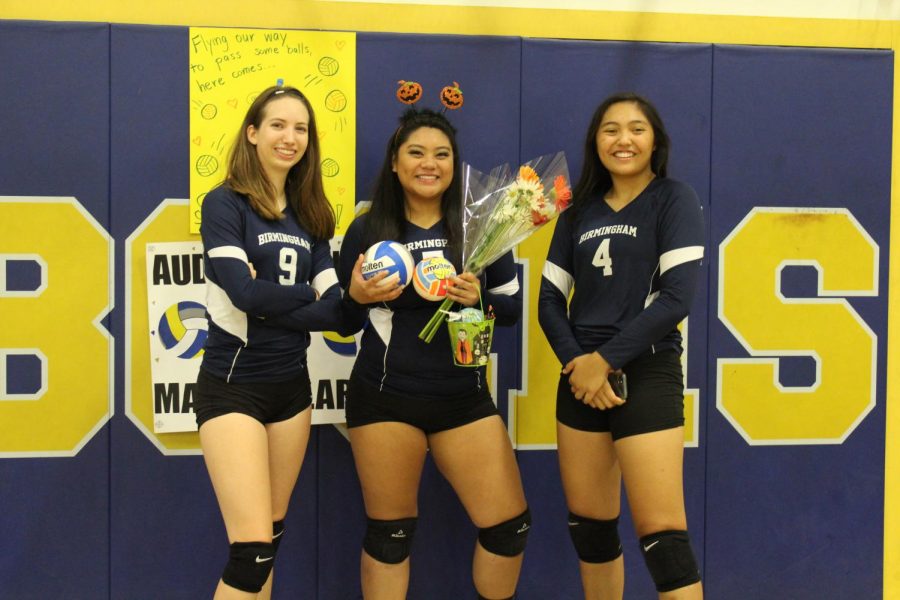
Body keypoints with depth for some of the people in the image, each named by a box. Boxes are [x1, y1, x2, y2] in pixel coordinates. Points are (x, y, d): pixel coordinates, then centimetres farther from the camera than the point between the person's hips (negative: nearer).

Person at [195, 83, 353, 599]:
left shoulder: (311, 217, 10)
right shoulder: (225, 203, -6)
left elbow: (336, 311, 0)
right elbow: (245, 292, -20)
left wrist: (270, 302, -14)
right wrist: (307, 294, -5)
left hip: (292, 386, 6)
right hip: (232, 387, -6)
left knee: (271, 541, 12)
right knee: (253, 547, -11)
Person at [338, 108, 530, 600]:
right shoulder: (366, 230, 0)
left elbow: (512, 308, 5)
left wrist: (479, 298, -16)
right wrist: (356, 296, -16)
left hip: (464, 397, 1)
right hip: (383, 397, -1)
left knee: (510, 525, 1)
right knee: (388, 533, 8)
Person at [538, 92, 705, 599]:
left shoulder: (674, 199, -2)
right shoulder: (581, 211, 12)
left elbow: (677, 296, -13)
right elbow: (550, 299, 9)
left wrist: (605, 360, -14)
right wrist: (576, 362, -9)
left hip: (647, 374, -5)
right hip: (580, 378, 5)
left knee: (661, 533, -10)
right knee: (589, 525, 10)